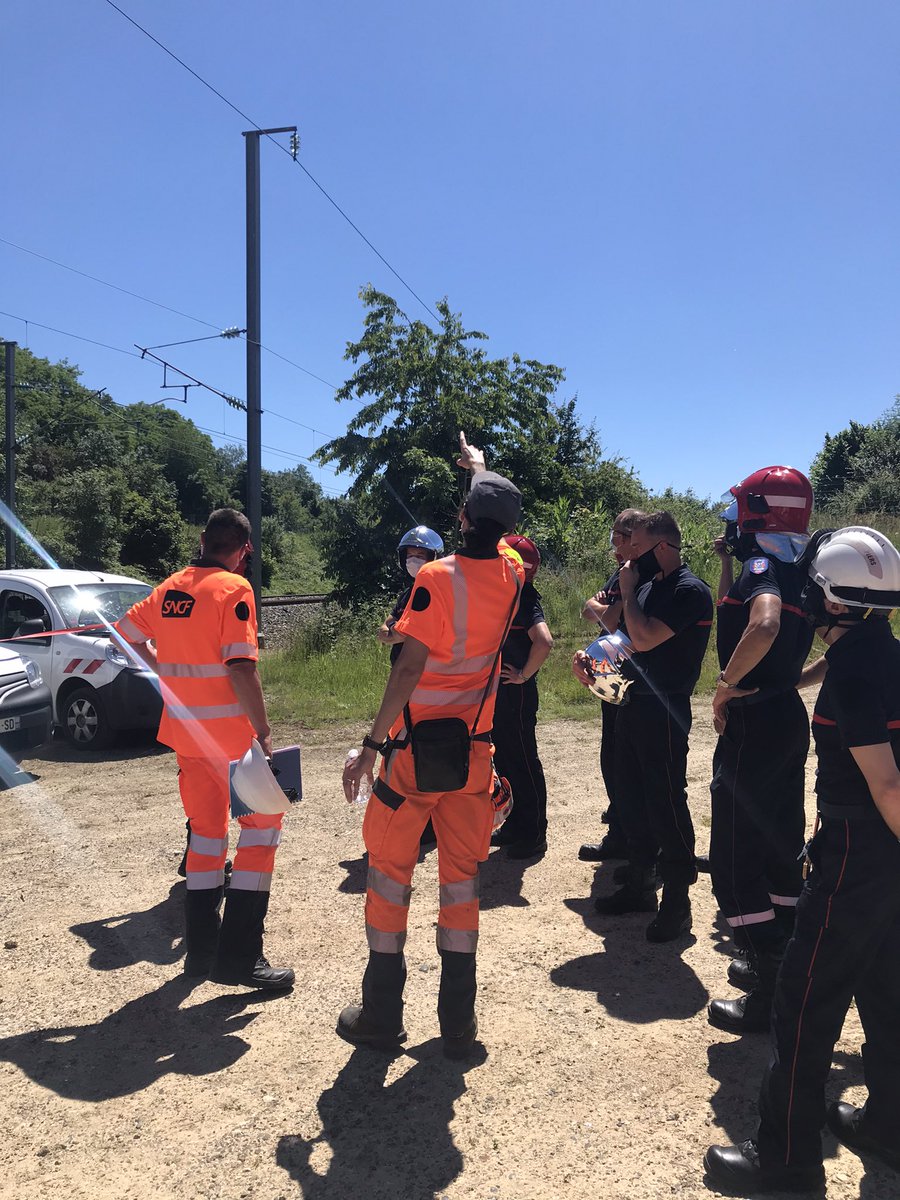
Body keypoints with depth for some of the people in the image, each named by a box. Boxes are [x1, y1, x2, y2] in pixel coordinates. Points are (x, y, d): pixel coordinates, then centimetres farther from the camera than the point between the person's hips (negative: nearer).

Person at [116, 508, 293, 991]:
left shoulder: (171, 586, 7)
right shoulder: (234, 589, -13)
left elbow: (127, 632, 18)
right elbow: (241, 668, -21)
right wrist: (264, 734, -20)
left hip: (183, 730, 7)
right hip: (228, 732, -7)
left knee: (206, 828, 18)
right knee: (262, 823, 4)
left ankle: (201, 949, 24)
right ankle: (239, 955, 0)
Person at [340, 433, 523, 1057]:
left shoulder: (439, 577, -15)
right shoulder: (510, 574, 2)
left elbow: (411, 666, -22)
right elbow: (500, 526, 24)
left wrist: (372, 744, -20)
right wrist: (478, 462, 39)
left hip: (416, 745, -4)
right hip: (474, 748, 5)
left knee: (390, 870, 9)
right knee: (462, 877, 11)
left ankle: (381, 1014, 17)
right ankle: (459, 1020, 18)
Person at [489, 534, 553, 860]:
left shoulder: (525, 601, -16)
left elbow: (544, 641, -32)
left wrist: (524, 675, -22)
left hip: (516, 694, -9)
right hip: (497, 693, 9)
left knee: (523, 762, 0)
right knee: (505, 760, 17)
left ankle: (534, 835, 11)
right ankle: (515, 826, 29)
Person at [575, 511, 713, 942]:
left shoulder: (689, 591, -14)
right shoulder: (649, 587, 13)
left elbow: (644, 639, -24)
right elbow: (627, 640, 21)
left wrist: (628, 590, -12)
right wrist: (590, 656, 3)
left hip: (664, 712, -9)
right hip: (633, 704, 9)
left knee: (666, 805, -3)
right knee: (633, 800, 15)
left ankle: (677, 903, 9)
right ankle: (639, 886, 29)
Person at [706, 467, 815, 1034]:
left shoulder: (763, 565, -18)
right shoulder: (798, 571, 10)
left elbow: (763, 626, -38)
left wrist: (726, 685, -26)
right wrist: (728, 559, 18)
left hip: (753, 723, -9)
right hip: (789, 715, 10)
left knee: (737, 858, 0)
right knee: (781, 847, 19)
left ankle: (768, 994, 6)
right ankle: (779, 963, 33)